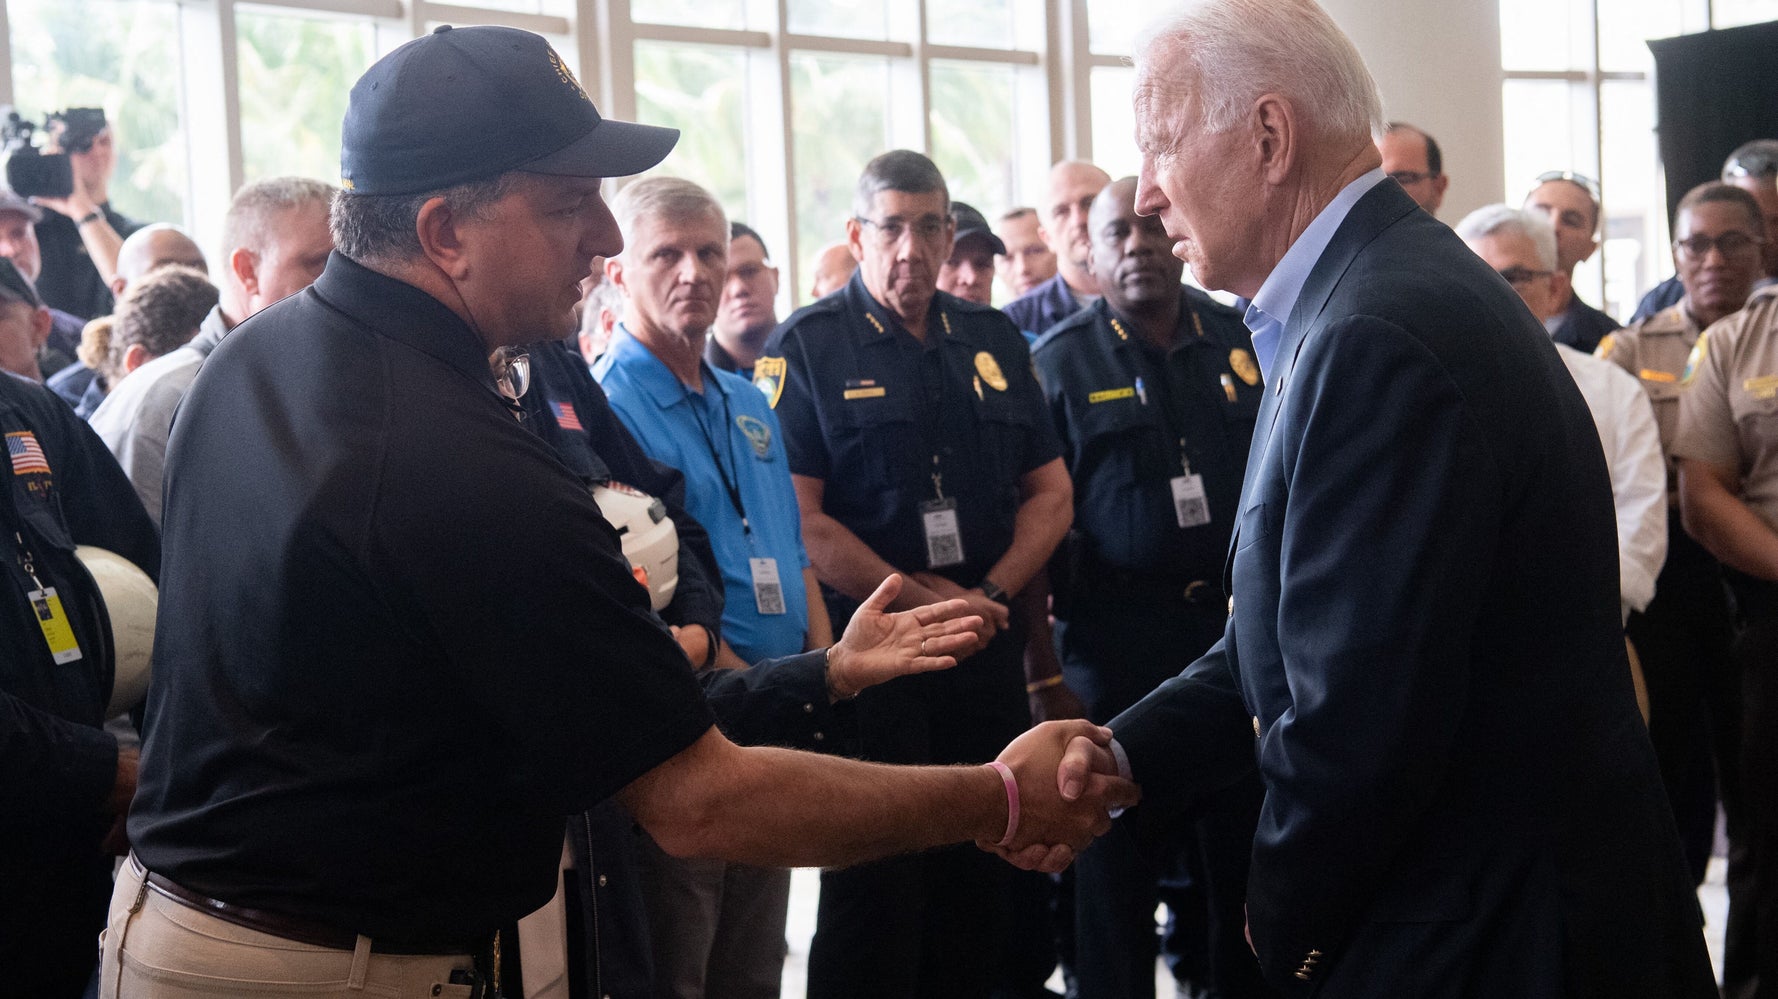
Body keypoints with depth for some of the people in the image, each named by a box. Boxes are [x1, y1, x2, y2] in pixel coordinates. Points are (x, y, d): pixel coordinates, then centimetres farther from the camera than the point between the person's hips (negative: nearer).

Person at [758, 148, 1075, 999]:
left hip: (988, 648, 5)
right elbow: (800, 519, -11)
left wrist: (992, 594, -5)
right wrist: (926, 601, -12)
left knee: (979, 876, 11)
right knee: (873, 888, 2)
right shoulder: (806, 347, -3)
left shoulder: (994, 341, 13)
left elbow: (1049, 491, 12)